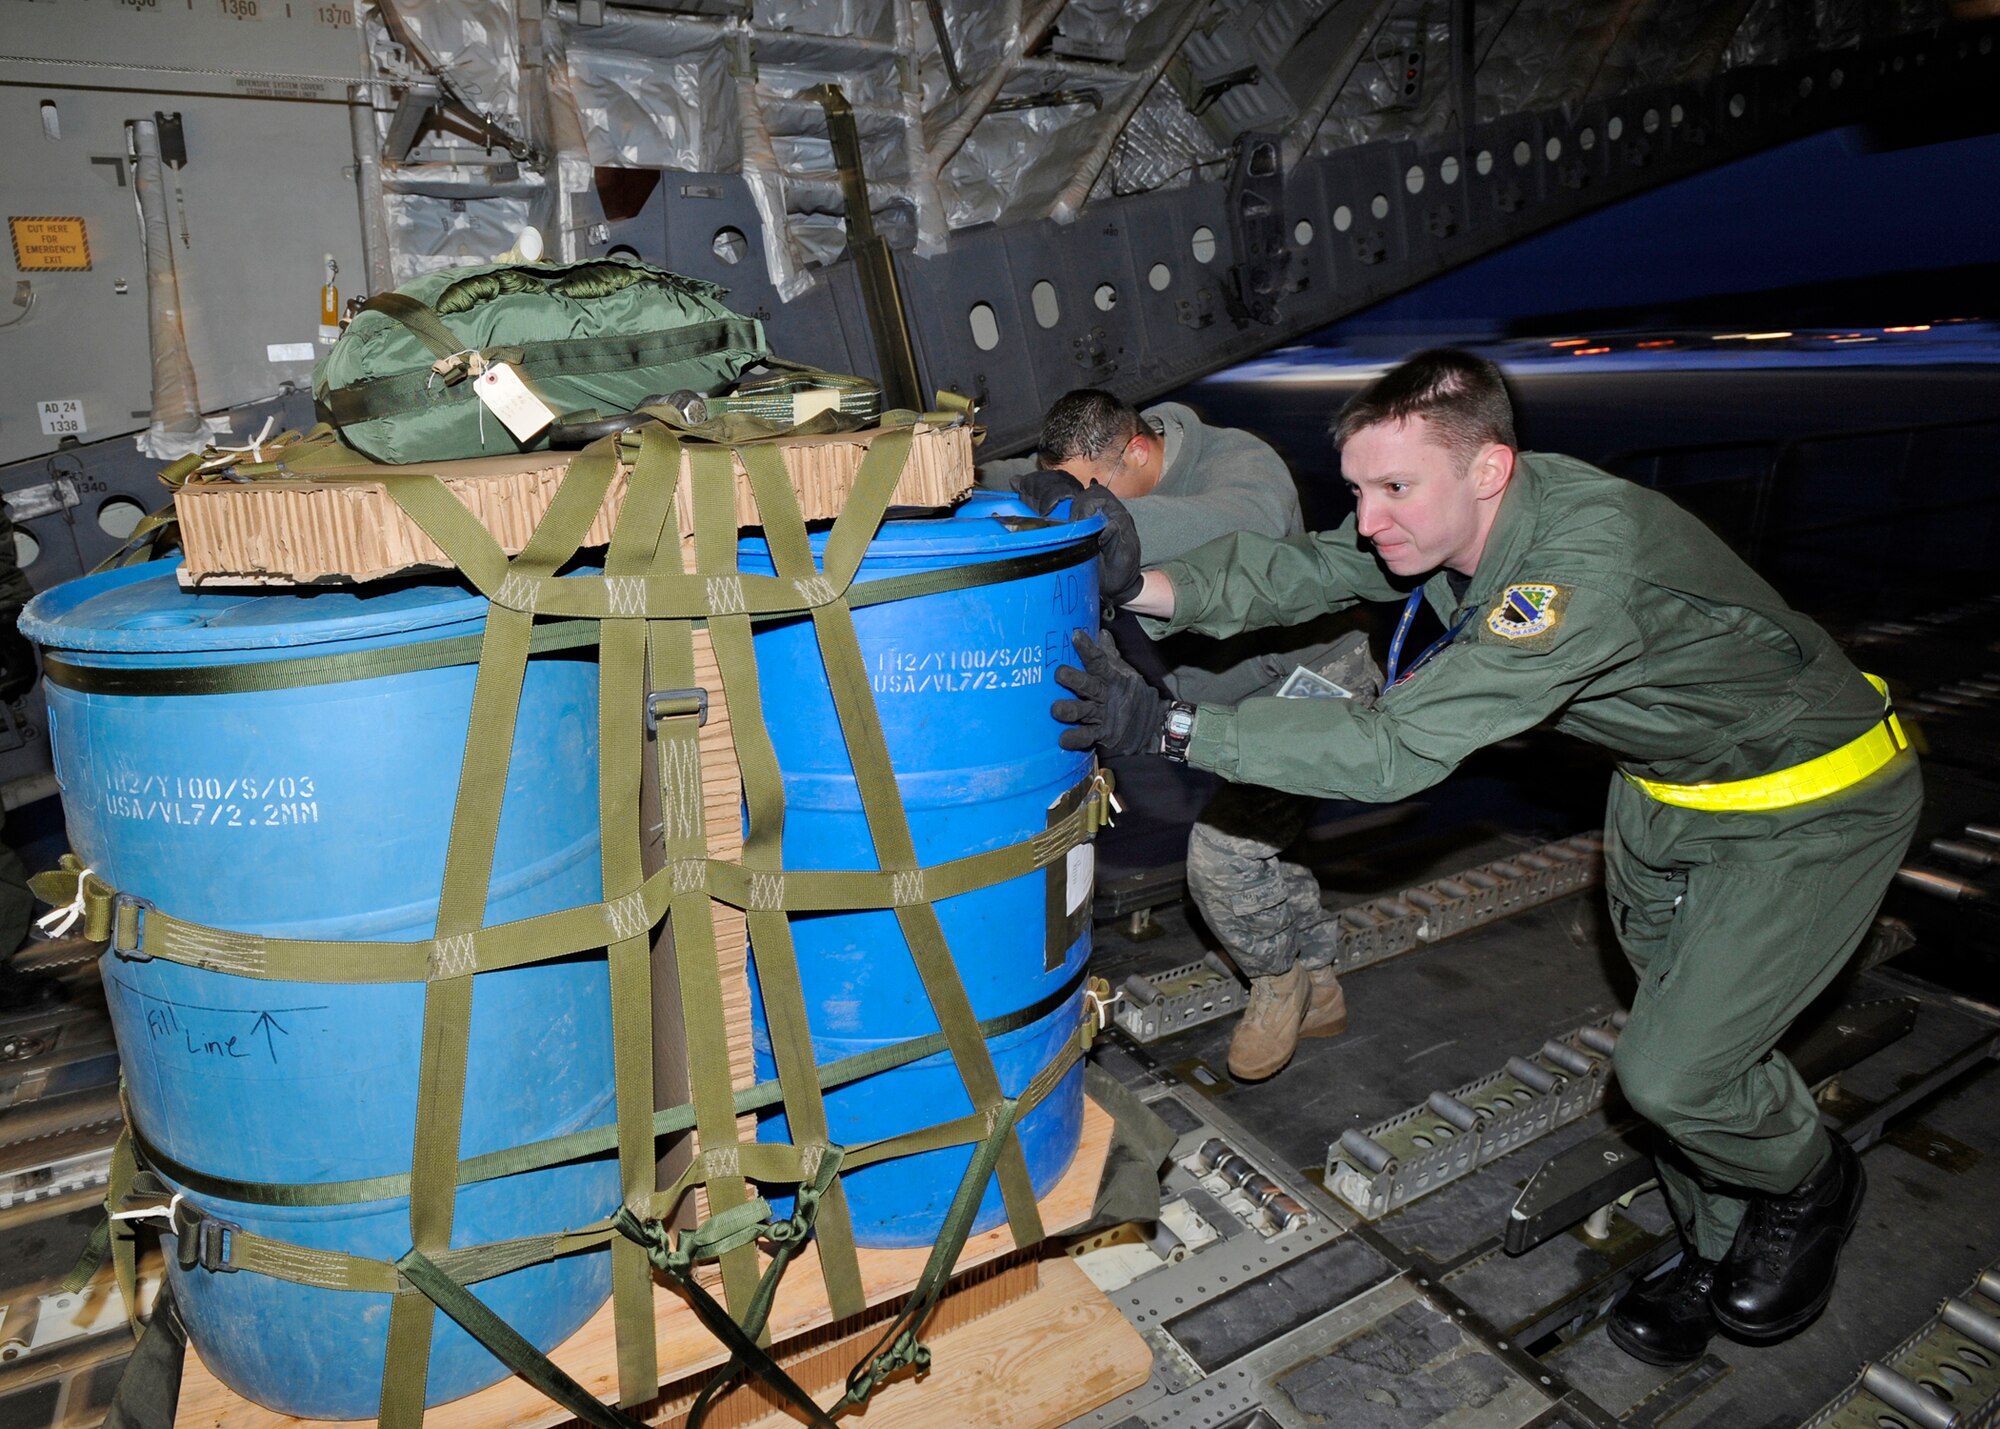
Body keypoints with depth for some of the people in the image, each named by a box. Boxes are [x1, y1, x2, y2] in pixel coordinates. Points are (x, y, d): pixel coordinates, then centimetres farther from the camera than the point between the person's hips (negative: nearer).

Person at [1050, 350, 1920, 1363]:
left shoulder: (1588, 567, -41)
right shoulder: (1444, 515, -15)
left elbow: (1399, 749, -44)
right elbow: (1293, 569, -14)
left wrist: (1169, 728, -45)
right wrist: (1130, 590, -30)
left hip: (1812, 804, -7)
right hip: (1664, 786, 8)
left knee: (1672, 1073, -9)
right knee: (1673, 1035, 15)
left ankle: (1810, 1188, 26)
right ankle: (1717, 1252, 39)